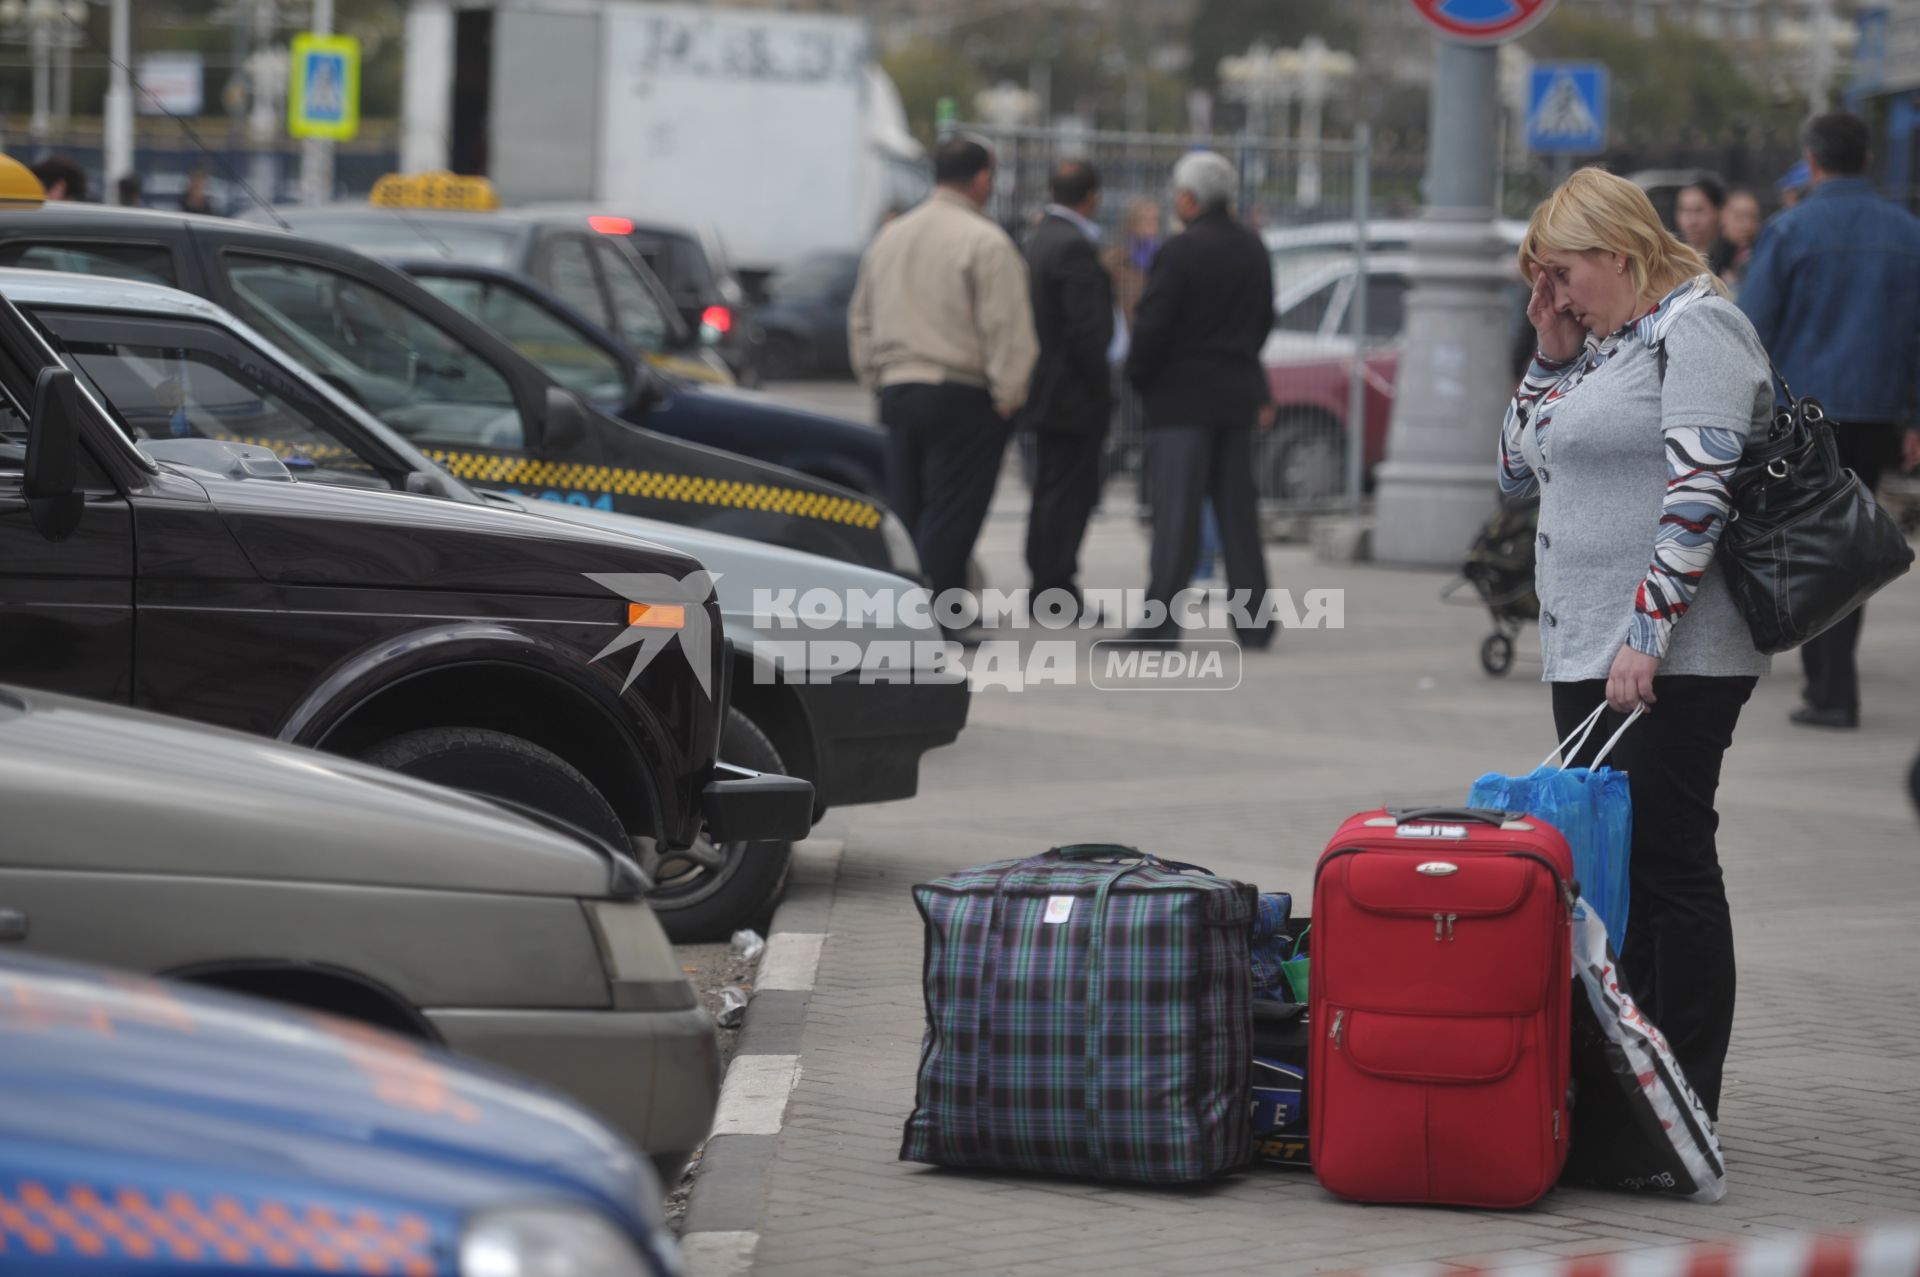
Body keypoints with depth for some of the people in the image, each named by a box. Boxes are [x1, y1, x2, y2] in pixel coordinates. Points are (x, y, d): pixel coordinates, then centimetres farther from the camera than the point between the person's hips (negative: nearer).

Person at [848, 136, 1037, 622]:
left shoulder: (890, 237, 13)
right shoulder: (985, 242, -10)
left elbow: (860, 322, 19)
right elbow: (1006, 328, -13)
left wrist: (876, 381, 24)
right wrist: (1007, 396, -6)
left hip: (898, 394, 6)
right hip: (962, 396, -6)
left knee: (908, 512, 12)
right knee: (950, 514, -6)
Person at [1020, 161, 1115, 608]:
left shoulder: (1039, 239, 12)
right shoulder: (1074, 247, -18)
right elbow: (1087, 328, -22)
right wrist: (1101, 391, -14)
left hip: (1045, 391, 10)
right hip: (1073, 395, -10)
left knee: (1051, 491, 16)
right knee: (1069, 492, -5)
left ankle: (1045, 585, 21)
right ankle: (1057, 591, -3)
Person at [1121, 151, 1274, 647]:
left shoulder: (1180, 252, -15)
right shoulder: (1253, 250, 8)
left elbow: (1152, 326, -16)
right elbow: (1264, 320, 15)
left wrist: (1137, 375, -1)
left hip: (1183, 397, -7)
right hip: (1238, 393, 7)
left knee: (1176, 512, -7)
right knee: (1237, 510, 11)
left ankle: (1160, 621, -10)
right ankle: (1254, 620, 13)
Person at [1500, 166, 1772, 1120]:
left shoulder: (1695, 326, -9)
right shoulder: (1600, 343, 20)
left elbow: (1699, 489, -19)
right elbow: (1518, 475, 23)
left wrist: (1647, 635, -23)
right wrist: (1552, 358, 12)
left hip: (1671, 662, -9)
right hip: (1586, 654, 9)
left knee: (1667, 863, -7)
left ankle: (1687, 1112, -3)